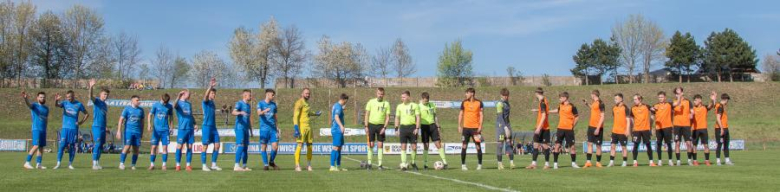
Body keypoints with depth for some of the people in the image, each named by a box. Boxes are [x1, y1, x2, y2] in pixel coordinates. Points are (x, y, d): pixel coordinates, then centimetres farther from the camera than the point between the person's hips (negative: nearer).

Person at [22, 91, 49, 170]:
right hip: (36, 129, -6)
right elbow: (28, 104, -25)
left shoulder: (46, 108, 16)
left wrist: (45, 127, 13)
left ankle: (38, 164, 12)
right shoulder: (34, 105, -2)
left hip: (43, 130, 6)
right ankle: (27, 162, -12)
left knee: (41, 147, 7)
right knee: (36, 146, -16)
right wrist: (25, 98, -45)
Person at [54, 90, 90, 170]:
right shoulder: (65, 103, 2)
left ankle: (70, 164, 14)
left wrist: (81, 122, -1)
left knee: (72, 146, 5)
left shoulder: (79, 104, 3)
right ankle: (58, 163, -3)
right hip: (65, 128, 0)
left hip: (74, 128, 0)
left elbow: (87, 114, 12)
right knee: (62, 145, -7)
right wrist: (56, 100, -41)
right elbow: (57, 105, -19)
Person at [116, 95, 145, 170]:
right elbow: (121, 119, -3)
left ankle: (133, 165, 11)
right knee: (127, 146, -14)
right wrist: (119, 131, -10)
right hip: (128, 131, -4)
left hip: (137, 132, 4)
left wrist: (142, 132, 18)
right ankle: (121, 163, -5)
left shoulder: (141, 110, 11)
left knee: (136, 148, 2)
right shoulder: (127, 109, 0)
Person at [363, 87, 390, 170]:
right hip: (371, 124, -1)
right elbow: (367, 115, 2)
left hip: (381, 126, 1)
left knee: (380, 145, 0)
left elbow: (387, 117, 2)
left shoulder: (386, 103, 3)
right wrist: (366, 126, -5)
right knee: (371, 145, 0)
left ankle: (379, 164, 5)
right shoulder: (371, 102, 2)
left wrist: (384, 127, -8)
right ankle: (369, 163, 9)